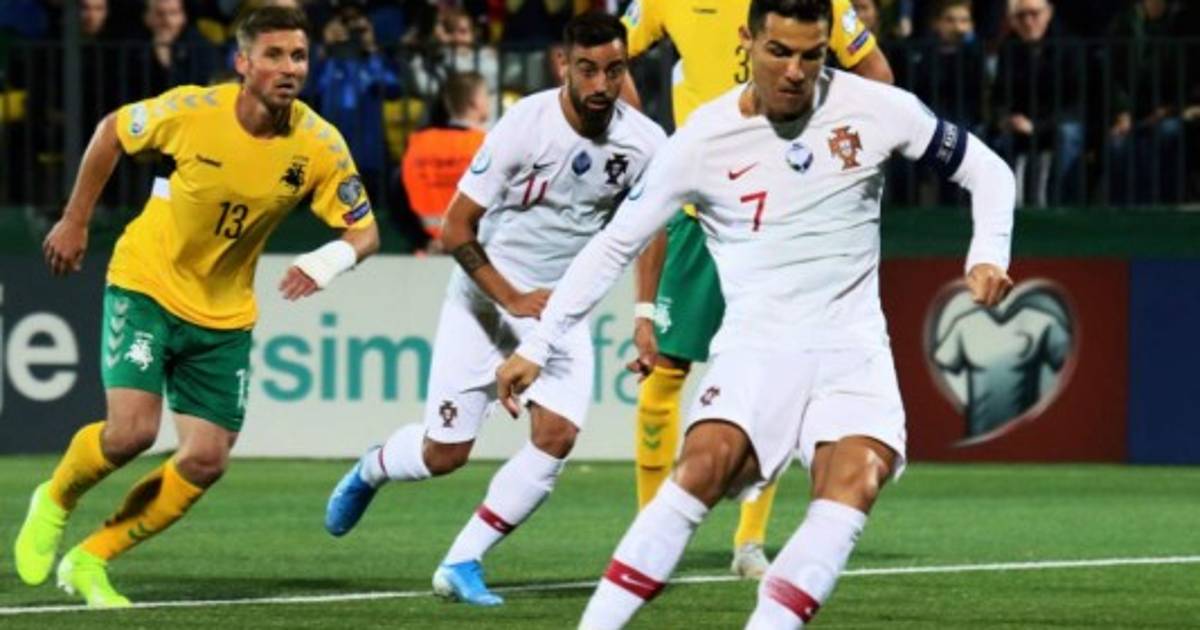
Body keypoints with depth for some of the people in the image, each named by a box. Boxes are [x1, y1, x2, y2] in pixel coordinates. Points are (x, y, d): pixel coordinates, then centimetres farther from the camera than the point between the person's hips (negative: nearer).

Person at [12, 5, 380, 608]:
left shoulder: (319, 146, -15)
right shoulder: (192, 111, -20)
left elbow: (364, 231, -7)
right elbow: (112, 131, -1)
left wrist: (329, 260, -30)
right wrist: (75, 221, 4)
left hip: (224, 316, 4)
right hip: (147, 286, -4)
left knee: (206, 462, -2)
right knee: (131, 429, -20)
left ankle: (90, 560, 15)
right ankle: (54, 502, 13)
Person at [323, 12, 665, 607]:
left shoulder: (642, 143, -11)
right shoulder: (525, 125, -22)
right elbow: (456, 231, -16)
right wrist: (512, 299, -20)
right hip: (485, 296, -3)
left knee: (556, 436, -17)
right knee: (445, 452, 0)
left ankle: (462, 563, -3)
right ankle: (371, 469, 36)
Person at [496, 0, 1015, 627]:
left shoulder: (876, 110, -3)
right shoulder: (704, 141, -4)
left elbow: (987, 171, 10)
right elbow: (614, 245, 6)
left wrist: (989, 257, -7)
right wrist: (536, 346, 5)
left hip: (851, 347, 1)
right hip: (757, 346, -1)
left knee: (854, 482, -27)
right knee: (705, 463, -28)